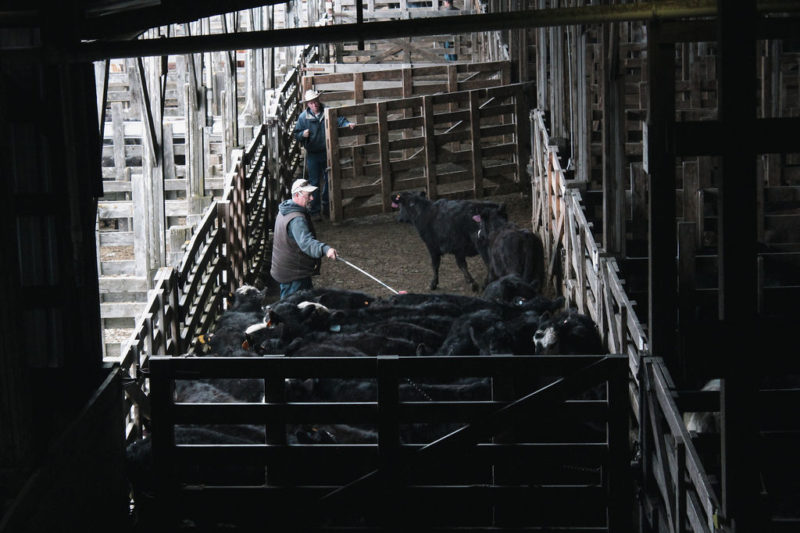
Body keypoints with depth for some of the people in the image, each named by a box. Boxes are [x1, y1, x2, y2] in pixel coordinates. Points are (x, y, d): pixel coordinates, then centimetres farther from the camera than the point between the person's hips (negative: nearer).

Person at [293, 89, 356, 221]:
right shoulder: (303, 117, -7)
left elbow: (339, 119, -4)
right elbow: (296, 134, 0)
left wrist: (348, 124, -25)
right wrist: (303, 135, -22)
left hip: (328, 152, 2)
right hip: (312, 154, -2)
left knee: (329, 180, 14)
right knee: (314, 182, 1)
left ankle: (327, 206, 31)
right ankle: (314, 211, 9)